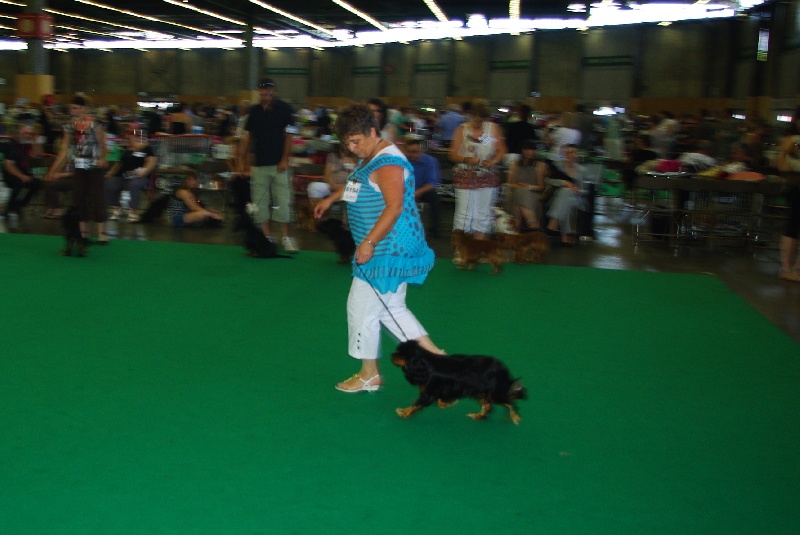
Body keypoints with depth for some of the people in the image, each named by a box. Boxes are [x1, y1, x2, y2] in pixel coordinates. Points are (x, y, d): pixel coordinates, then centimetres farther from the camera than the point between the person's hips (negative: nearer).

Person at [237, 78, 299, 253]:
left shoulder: (283, 109, -2)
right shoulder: (254, 111, 9)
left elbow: (289, 136, -5)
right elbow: (246, 136, 11)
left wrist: (285, 159, -12)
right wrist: (242, 160, 6)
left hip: (278, 164, -4)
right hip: (259, 164, 4)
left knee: (282, 201, -6)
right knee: (259, 202, 4)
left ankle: (287, 238, 0)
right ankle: (266, 237, 13)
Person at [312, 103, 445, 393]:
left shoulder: (387, 164, -20)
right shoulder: (370, 159, 13)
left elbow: (395, 206, -29)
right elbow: (358, 185, 34)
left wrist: (369, 242, -30)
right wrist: (331, 198, 36)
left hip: (389, 252, -10)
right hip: (385, 251, 10)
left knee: (363, 307, 1)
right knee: (391, 309, 15)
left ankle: (369, 375, 17)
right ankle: (434, 355, 20)